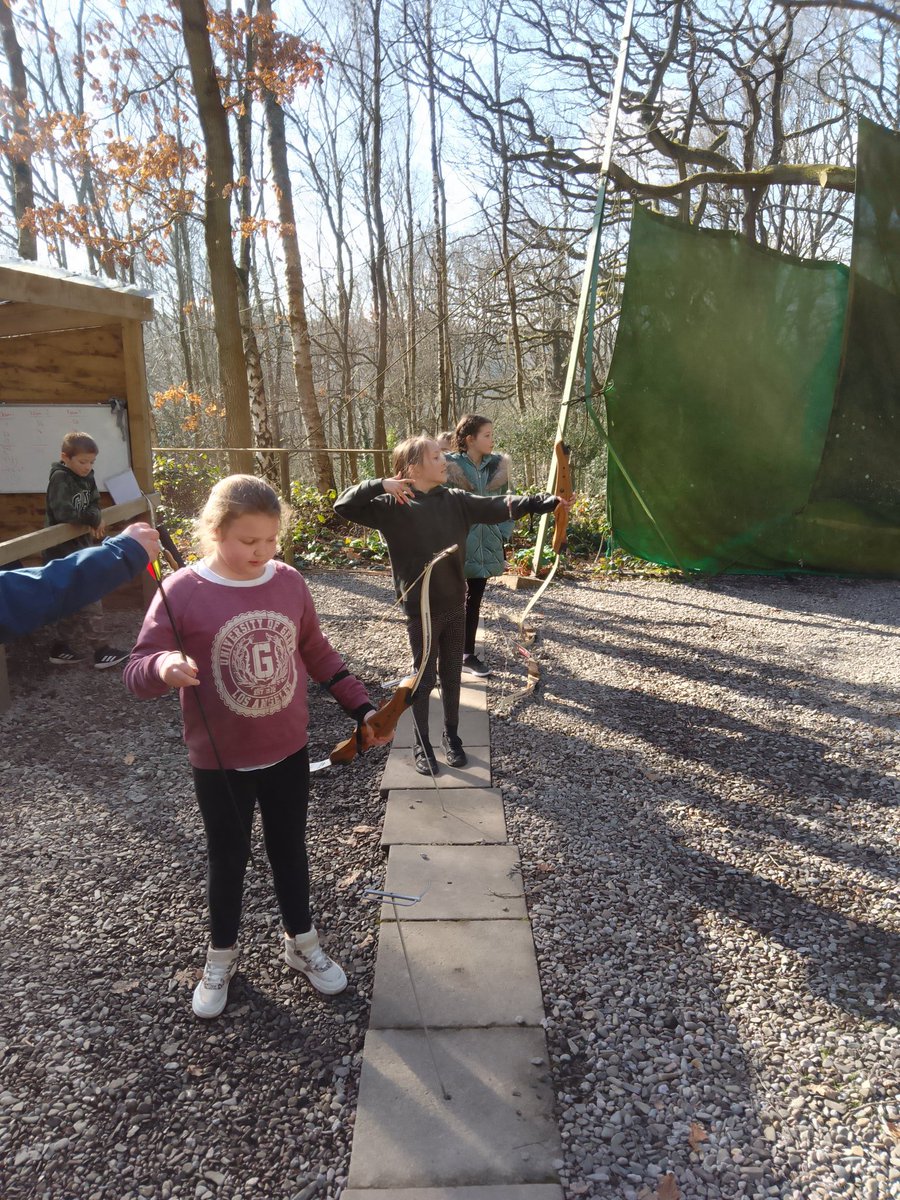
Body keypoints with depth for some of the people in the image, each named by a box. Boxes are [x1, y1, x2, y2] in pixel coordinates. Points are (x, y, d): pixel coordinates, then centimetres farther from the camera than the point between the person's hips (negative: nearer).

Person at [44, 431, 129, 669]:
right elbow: (63, 512, -28)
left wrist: (95, 519, -13)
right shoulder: (60, 478, -17)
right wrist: (93, 518, -19)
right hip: (62, 551, -8)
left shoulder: (87, 476, 7)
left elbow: (94, 505, 9)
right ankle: (101, 651, -2)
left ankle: (60, 647, 26)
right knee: (88, 599, -7)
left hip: (78, 547, 9)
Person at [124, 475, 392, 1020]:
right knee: (228, 858, 18)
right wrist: (164, 666, -37)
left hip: (288, 753, 3)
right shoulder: (182, 592, -17)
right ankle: (222, 955, 44)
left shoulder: (290, 581, -6)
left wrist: (361, 707, 4)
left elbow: (318, 652, 7)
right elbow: (137, 673, -14)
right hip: (220, 763, -2)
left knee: (290, 850, 21)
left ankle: (302, 943, 44)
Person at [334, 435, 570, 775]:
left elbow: (498, 506, -2)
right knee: (424, 678, 8)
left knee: (451, 674, 17)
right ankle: (422, 746, 25)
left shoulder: (456, 500, 2)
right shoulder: (394, 506, -11)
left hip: (454, 605, 4)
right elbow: (344, 506, -14)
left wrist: (546, 502, -9)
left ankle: (451, 737, 35)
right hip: (421, 609, -4)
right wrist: (380, 485, -26)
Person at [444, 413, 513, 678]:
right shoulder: (449, 466, -10)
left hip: (484, 546, 5)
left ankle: (468, 654, 23)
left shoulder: (498, 466, 4)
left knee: (474, 601, 13)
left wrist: (503, 538, 8)